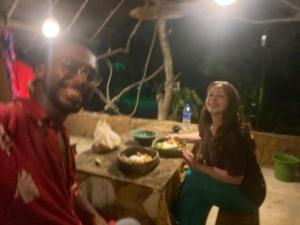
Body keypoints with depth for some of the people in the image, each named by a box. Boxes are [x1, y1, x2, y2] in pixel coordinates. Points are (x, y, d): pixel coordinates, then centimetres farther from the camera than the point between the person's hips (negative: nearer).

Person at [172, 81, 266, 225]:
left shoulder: (235, 134, -30)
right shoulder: (210, 125, -5)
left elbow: (235, 178, -27)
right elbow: (203, 136, 20)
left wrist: (199, 167, -25)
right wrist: (179, 137, 13)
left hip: (246, 194, -7)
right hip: (225, 183, 7)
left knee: (192, 179, -19)